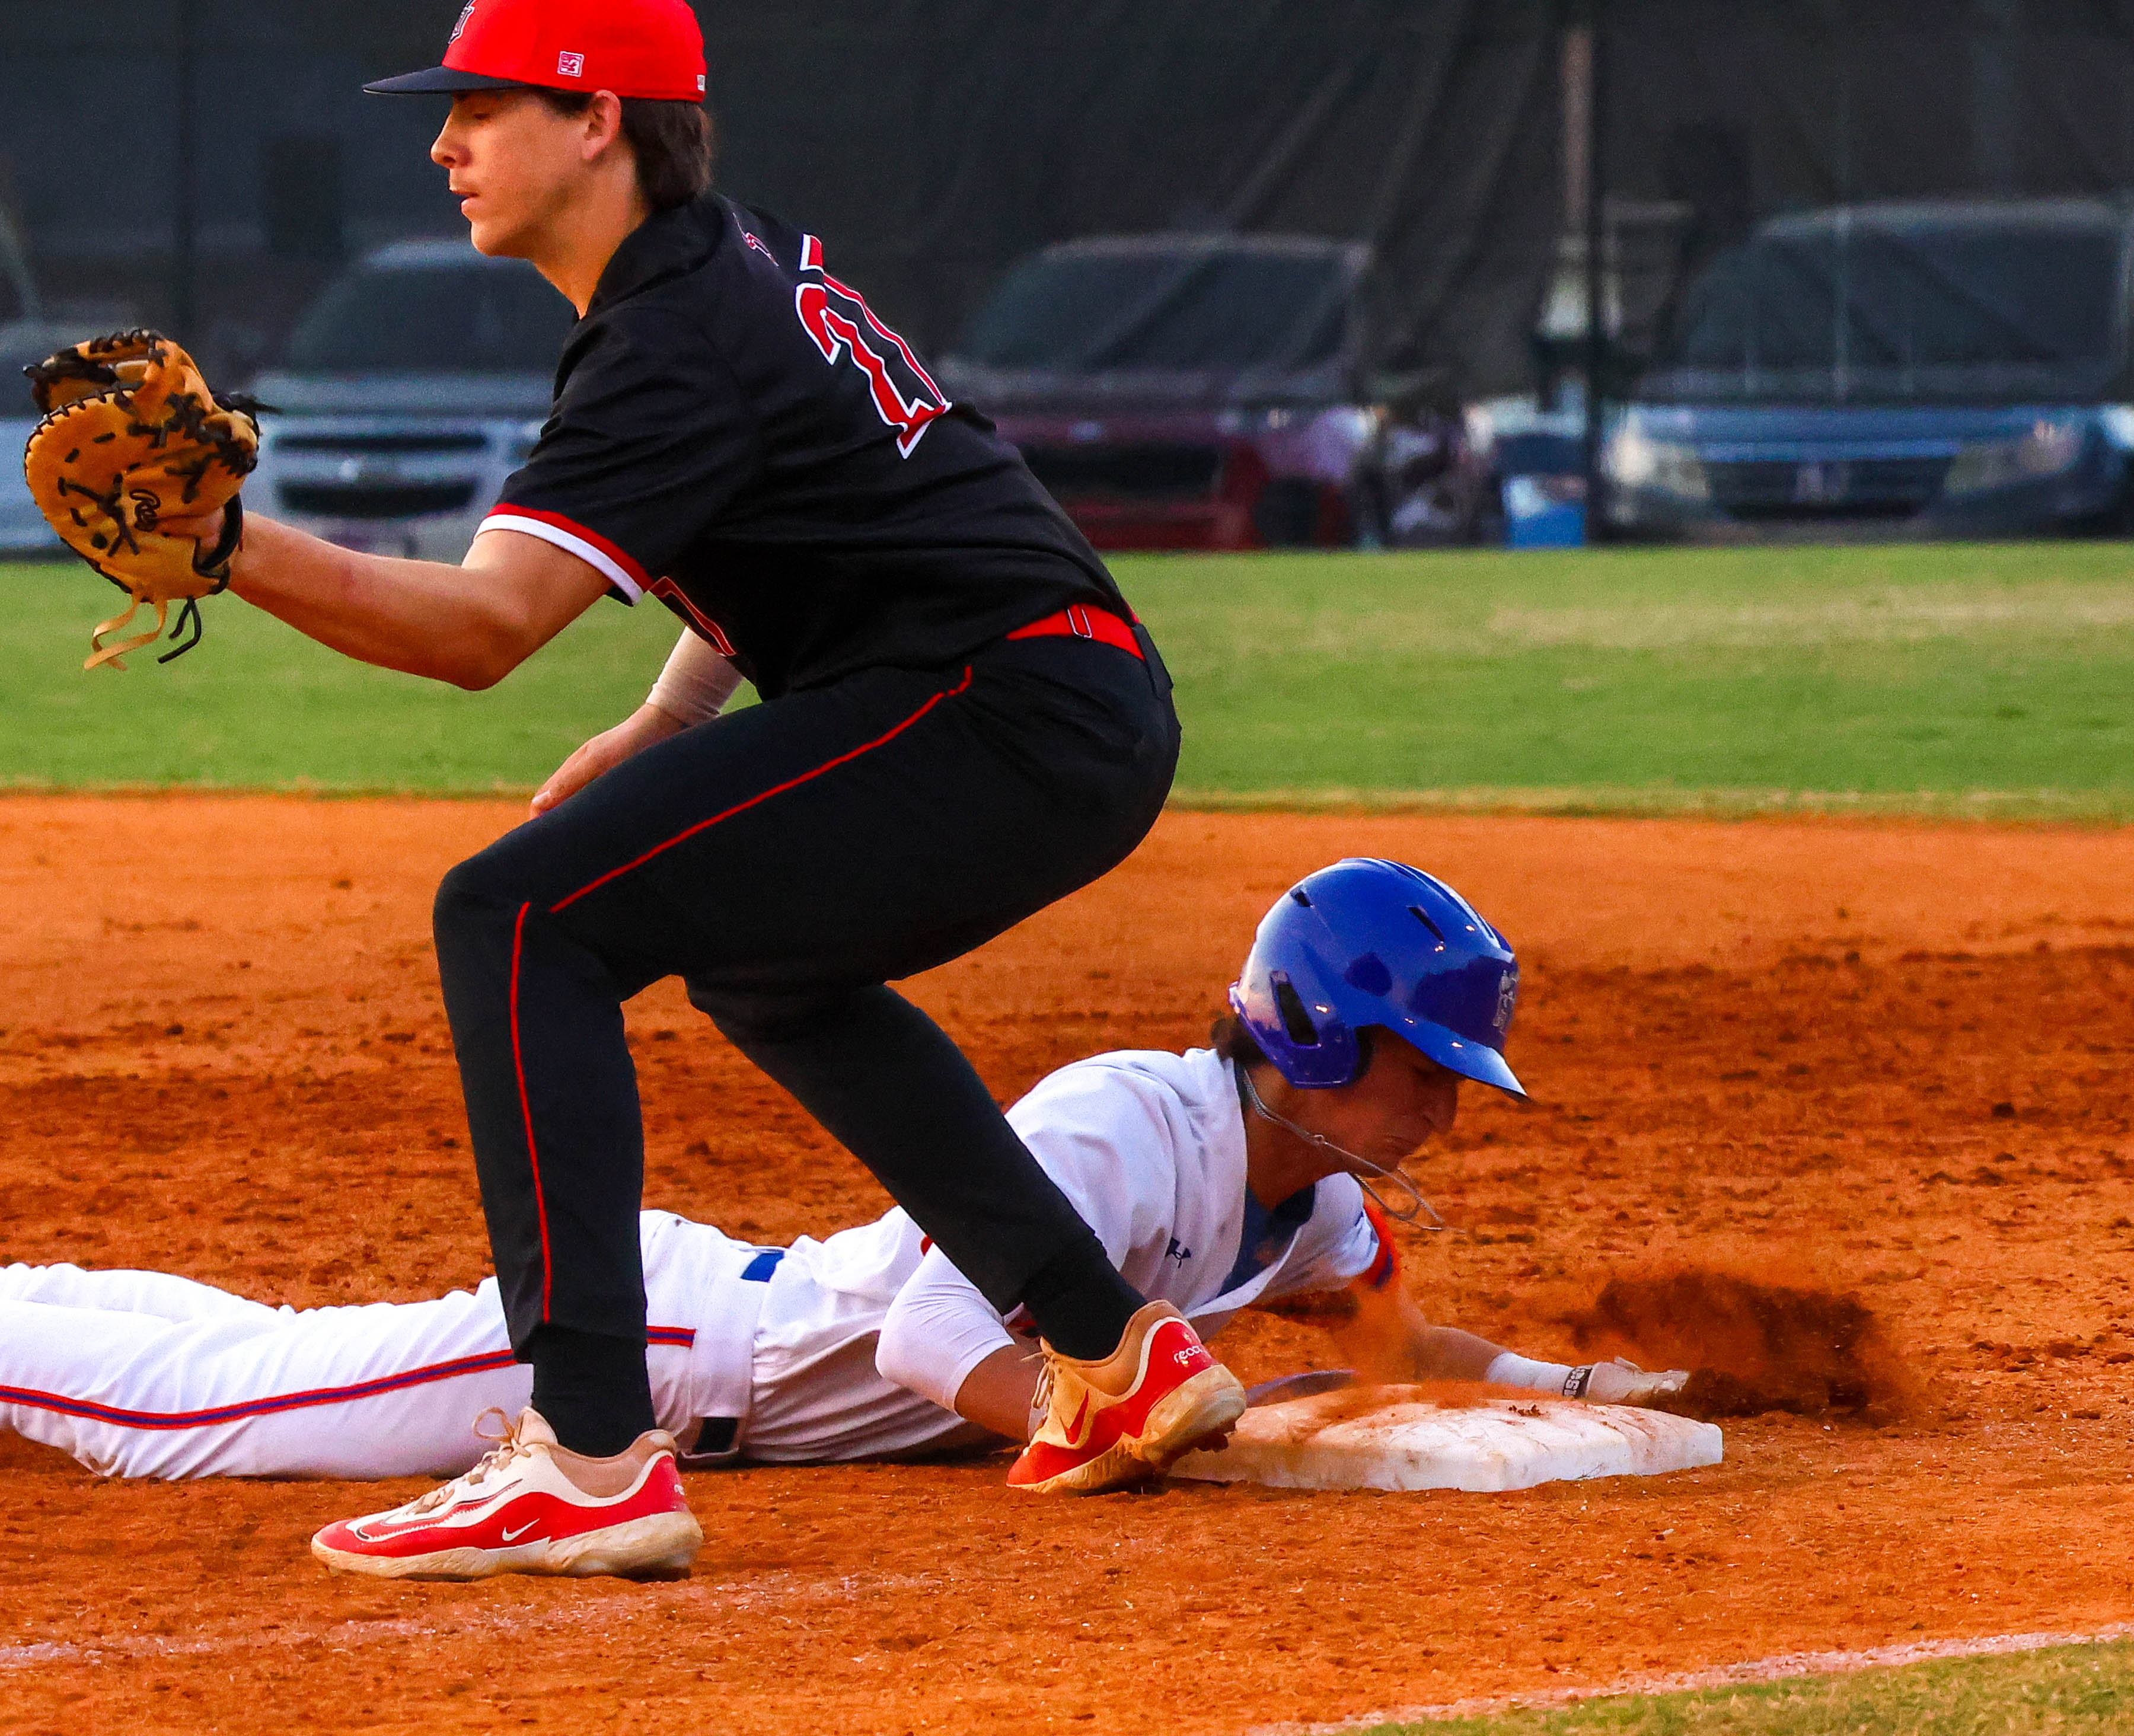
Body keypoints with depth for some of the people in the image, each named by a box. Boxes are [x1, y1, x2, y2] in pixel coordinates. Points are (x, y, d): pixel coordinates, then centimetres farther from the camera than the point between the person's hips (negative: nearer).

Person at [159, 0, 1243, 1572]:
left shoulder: (678, 341, -15)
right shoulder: (750, 254, 16)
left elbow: (483, 626, -27)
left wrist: (233, 547, -39)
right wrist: (672, 721, 19)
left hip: (1006, 722, -11)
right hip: (1095, 728, 11)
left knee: (519, 918, -15)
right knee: (760, 955, 35)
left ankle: (594, 1464, -25)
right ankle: (1124, 1354, 32)